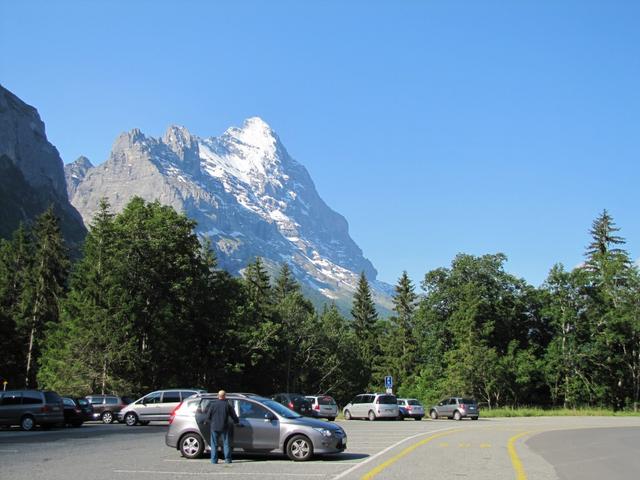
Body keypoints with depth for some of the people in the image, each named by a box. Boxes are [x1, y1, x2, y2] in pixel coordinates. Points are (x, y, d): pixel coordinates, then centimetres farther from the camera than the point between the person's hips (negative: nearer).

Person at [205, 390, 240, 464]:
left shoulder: (213, 404, -2)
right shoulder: (227, 405, -1)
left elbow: (208, 416, 0)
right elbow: (233, 416, 4)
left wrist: (209, 422, 21)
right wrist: (237, 422, 23)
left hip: (214, 427, 0)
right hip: (224, 427, 0)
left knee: (214, 444, 6)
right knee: (226, 443, 8)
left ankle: (214, 459, 4)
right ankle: (227, 459, 6)